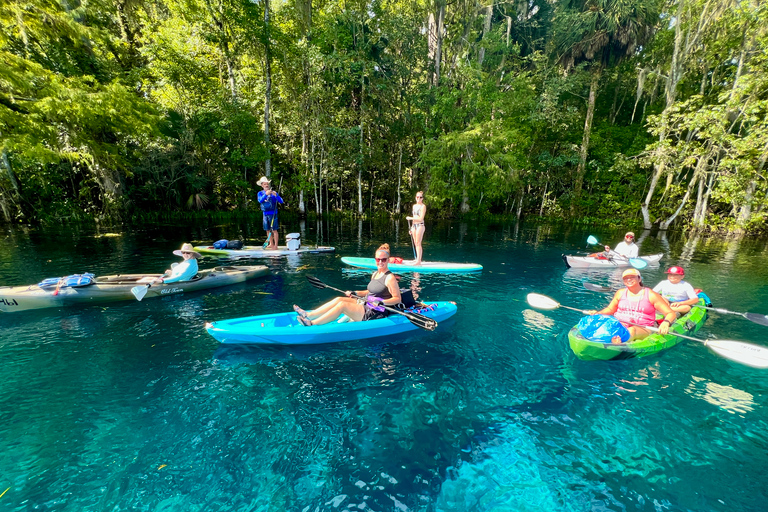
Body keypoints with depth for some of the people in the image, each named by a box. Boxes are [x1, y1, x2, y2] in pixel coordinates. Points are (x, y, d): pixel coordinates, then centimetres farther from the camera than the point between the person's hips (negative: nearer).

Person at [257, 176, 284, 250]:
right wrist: (266, 194, -28)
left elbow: (281, 201, -10)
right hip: (265, 214, 4)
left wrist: (276, 195, -27)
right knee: (268, 230, 10)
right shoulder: (260, 193, 9)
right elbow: (260, 200, -12)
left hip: (273, 214, -4)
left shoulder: (273, 192, 0)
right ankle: (271, 244, 21)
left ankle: (276, 245, -1)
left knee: (274, 230, -4)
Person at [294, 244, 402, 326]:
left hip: (376, 314, -9)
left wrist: (382, 302, -29)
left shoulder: (390, 278, -14)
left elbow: (397, 299, -16)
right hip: (366, 305, 9)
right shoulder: (375, 274, 12)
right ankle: (308, 315, -5)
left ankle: (312, 323, -17)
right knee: (339, 299, -4)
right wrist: (355, 293, 13)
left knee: (342, 305, -21)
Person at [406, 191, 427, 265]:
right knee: (415, 244, 7)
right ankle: (417, 259, 12)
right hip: (414, 225, 7)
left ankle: (419, 261, -4)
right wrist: (411, 228, 16)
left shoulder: (423, 206, -6)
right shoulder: (414, 206, 16)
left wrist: (410, 218, -12)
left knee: (418, 243, -8)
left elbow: (421, 218, -14)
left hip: (420, 225, -7)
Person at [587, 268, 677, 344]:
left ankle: (617, 345, -65)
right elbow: (610, 309, 23)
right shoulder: (620, 293, 12)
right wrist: (597, 313, 3)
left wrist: (666, 322, -20)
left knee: (631, 330, -39)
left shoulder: (651, 295, 4)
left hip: (643, 329, -3)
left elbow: (671, 314, 3)